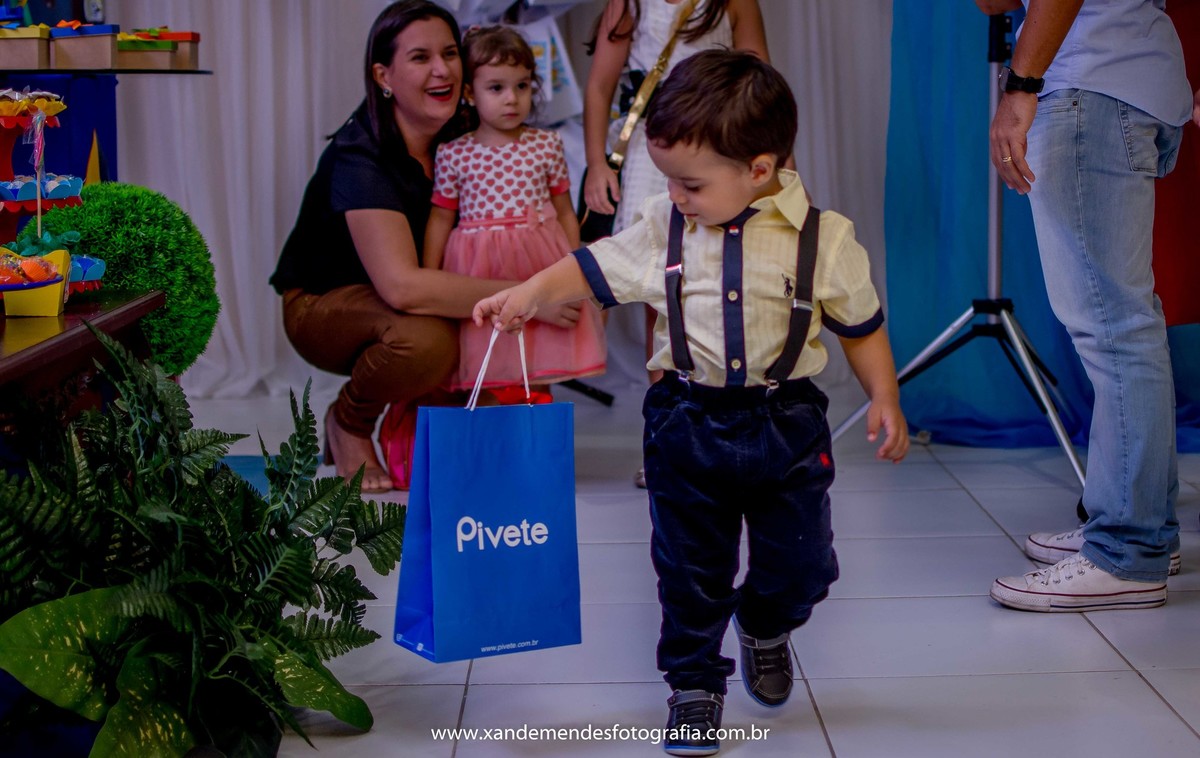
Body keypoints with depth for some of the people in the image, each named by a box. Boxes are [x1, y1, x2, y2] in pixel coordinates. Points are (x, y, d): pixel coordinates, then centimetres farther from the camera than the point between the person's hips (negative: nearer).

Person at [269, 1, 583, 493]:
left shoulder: (459, 140, -7)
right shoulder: (360, 157, -28)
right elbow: (401, 286, -41)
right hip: (320, 304, -6)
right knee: (425, 339, -36)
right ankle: (347, 423, -4)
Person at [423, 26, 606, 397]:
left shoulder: (547, 145, 3)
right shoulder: (453, 155, 0)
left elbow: (565, 213, 10)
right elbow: (440, 218, 7)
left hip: (539, 266, 1)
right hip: (480, 272, -1)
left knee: (538, 372, 3)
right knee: (486, 387, 0)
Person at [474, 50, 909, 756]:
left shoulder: (824, 238, -9)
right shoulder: (664, 226, -4)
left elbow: (862, 325, 1)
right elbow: (597, 267, 6)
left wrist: (885, 401, -2)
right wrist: (531, 292, -6)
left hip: (787, 424, -1)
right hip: (688, 422, 1)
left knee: (801, 561, 11)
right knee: (691, 567, 8)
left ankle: (765, 628, 44)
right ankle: (695, 683, 26)